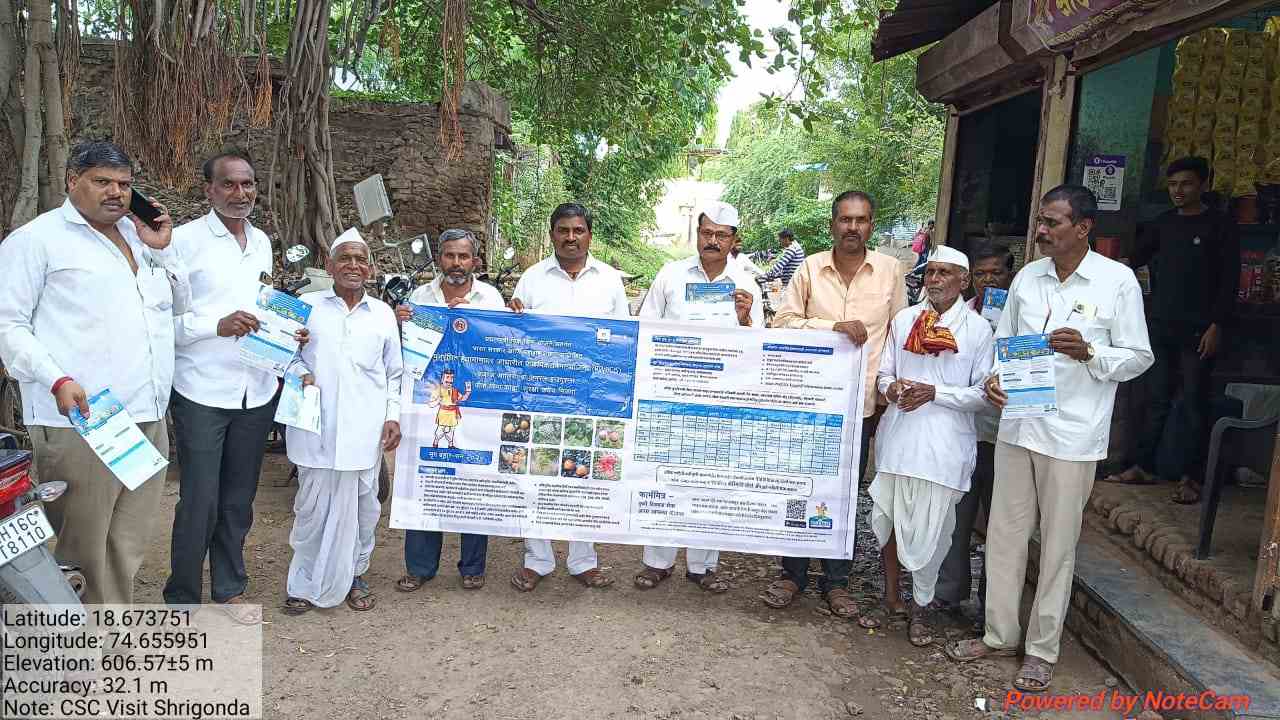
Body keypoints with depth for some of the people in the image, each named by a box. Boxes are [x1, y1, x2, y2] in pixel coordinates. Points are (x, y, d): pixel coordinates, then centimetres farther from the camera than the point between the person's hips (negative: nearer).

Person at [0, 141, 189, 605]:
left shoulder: (139, 234, 19)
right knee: (82, 550, 0)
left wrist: (161, 250, 7)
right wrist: (57, 380, -18)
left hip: (148, 419, 7)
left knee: (128, 546, 14)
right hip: (79, 423, -6)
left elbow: (179, 305, 22)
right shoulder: (37, 239, -1)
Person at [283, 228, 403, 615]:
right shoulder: (308, 305, 6)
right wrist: (300, 373, -8)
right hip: (317, 427, -1)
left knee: (362, 504, 7)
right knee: (312, 506, 3)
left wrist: (393, 416, 4)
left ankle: (353, 575, 25)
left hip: (365, 430, 1)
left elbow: (395, 373, 13)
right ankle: (306, 582, 19)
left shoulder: (383, 313, 11)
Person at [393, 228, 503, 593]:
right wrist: (399, 323, -8)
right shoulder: (420, 295, 8)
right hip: (428, 403, 1)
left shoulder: (490, 297, 4)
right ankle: (420, 566, 20)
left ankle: (472, 567, 20)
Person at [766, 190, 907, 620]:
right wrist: (835, 327, -16)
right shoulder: (810, 267, -1)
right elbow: (783, 322, -5)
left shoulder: (890, 270, 1)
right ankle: (793, 574, 23)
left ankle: (836, 581, 24)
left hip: (860, 403, 1)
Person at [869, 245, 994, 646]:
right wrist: (892, 388, -10)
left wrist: (934, 393, -14)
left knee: (929, 528, 1)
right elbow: (884, 373, 13)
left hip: (944, 443, -3)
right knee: (887, 516, 8)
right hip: (898, 434, 3)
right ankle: (890, 593, 30)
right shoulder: (903, 320, 9)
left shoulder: (978, 329, -1)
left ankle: (920, 608, 20)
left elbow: (983, 393, -2)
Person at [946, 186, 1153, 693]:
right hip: (1017, 424, 4)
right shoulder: (1027, 277, 7)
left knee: (1057, 544, 7)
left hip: (1072, 436, -4)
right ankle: (1000, 633, 28)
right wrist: (994, 378, -5)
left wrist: (1087, 352, -20)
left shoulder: (1118, 281, -6)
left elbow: (1139, 357, -2)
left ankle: (1042, 649, 22)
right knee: (1004, 534, 11)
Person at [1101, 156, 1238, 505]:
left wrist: (1216, 326, -12)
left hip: (1198, 331, -4)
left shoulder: (1220, 224, -3)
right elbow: (1136, 259, 17)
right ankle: (1144, 467, 14)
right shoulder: (1164, 223, 11)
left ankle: (1188, 477, 5)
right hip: (1161, 326, 5)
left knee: (1194, 402, -1)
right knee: (1157, 398, 8)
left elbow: (1229, 279, -6)